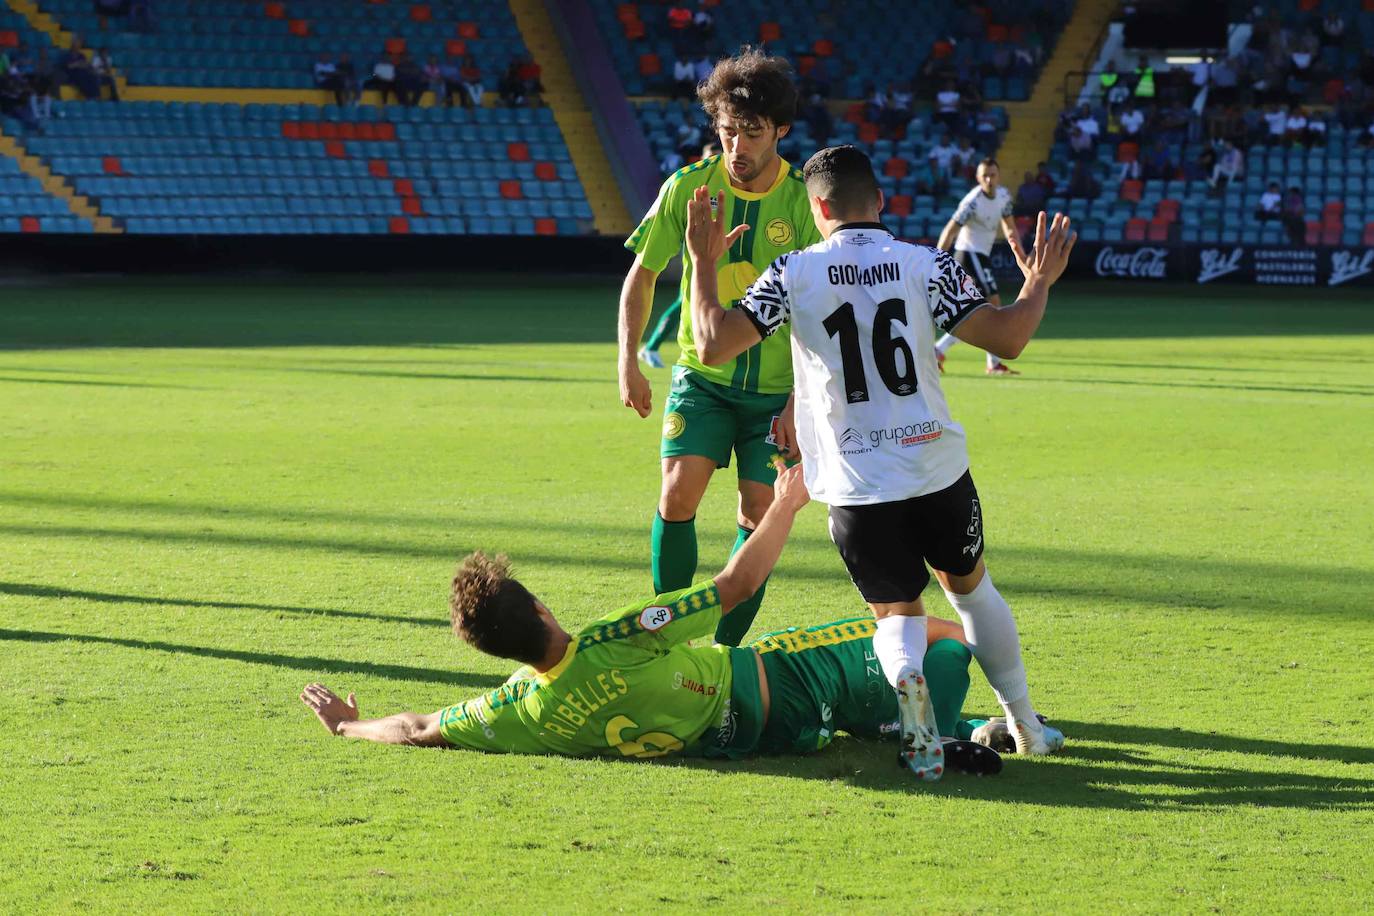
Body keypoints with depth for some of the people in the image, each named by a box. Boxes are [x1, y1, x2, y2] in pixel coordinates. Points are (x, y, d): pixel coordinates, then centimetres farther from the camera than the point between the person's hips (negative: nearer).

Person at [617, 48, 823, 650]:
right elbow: (641, 275, 6)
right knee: (678, 493, -16)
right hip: (702, 375, 1)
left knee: (759, 513, -2)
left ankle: (726, 647, 12)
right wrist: (628, 362, -3)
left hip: (778, 386, 0)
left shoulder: (803, 202, -11)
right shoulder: (688, 187, -7)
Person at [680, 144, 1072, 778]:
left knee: (897, 613, 11)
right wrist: (1039, 283, 11)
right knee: (969, 584, 25)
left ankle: (906, 679, -24)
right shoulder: (926, 265, -3)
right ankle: (1024, 723, 28)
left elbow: (713, 344, -9)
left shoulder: (795, 274, -5)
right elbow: (1006, 338, -8)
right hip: (938, 469, 1)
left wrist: (703, 264, 6)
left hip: (856, 484, -1)